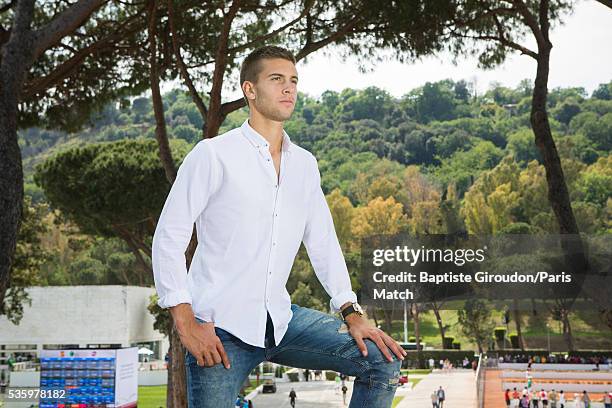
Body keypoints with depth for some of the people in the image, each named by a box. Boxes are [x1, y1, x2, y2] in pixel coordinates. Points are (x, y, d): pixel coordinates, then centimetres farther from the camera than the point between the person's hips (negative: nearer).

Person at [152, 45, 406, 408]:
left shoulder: (304, 164, 12)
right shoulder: (213, 155, -6)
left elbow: (324, 242, 13)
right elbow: (169, 238, -8)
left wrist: (351, 313, 2)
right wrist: (187, 323, -14)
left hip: (281, 320, 5)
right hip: (220, 330, -5)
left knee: (382, 359, -5)